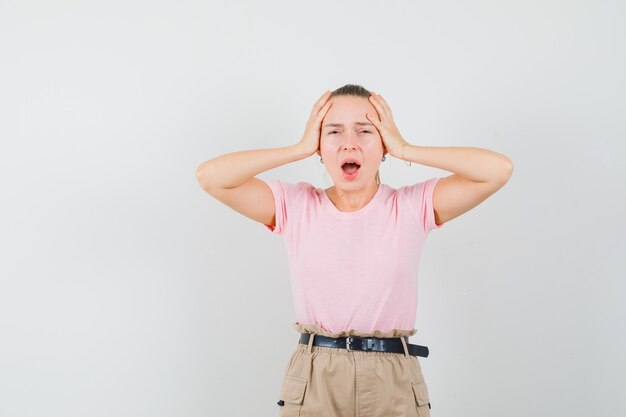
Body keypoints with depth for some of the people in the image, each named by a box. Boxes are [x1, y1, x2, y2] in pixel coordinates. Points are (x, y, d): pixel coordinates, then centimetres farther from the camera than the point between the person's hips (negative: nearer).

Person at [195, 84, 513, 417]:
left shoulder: (412, 206, -3)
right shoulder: (296, 207, -1)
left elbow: (499, 169, -13)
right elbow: (210, 175, -10)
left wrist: (404, 149, -10)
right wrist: (301, 149, -9)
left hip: (394, 383, 0)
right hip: (312, 382, 0)